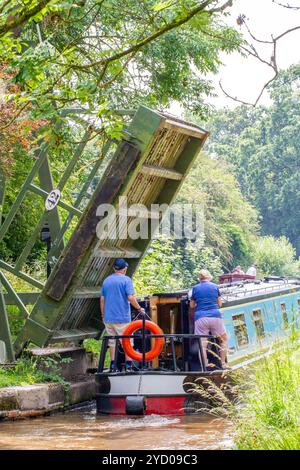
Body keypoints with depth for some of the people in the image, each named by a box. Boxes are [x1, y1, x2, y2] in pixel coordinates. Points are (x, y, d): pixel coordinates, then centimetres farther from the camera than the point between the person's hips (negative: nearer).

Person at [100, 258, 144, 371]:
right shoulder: (126, 279, -7)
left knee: (112, 341, 13)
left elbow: (102, 299, 11)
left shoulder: (106, 280, 9)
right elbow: (130, 297, -17)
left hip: (108, 318, 5)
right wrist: (139, 308, -4)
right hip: (122, 317, -5)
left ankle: (113, 366, 13)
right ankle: (128, 365, 1)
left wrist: (103, 315, 18)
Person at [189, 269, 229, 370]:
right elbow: (220, 304, 15)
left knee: (202, 345, -2)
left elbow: (192, 306, 15)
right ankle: (223, 363, 17)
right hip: (215, 316, 0)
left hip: (200, 318, 0)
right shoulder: (215, 287, 8)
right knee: (223, 339, 19)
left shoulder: (195, 288, 7)